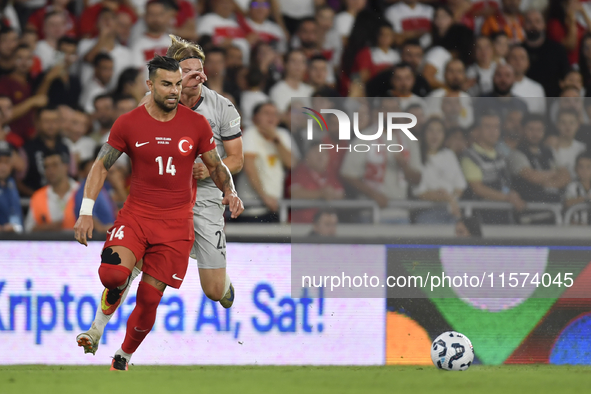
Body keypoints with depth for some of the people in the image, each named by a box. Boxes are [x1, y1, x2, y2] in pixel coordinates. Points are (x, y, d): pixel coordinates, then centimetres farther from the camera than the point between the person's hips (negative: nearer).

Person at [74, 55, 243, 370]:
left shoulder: (196, 124, 1)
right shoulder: (128, 124, -2)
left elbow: (215, 166, 13)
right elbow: (102, 165, 5)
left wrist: (229, 192, -8)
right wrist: (86, 211, -4)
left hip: (176, 223, 1)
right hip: (136, 214, -1)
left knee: (149, 299, -1)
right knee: (112, 274, -28)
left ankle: (123, 358, 22)